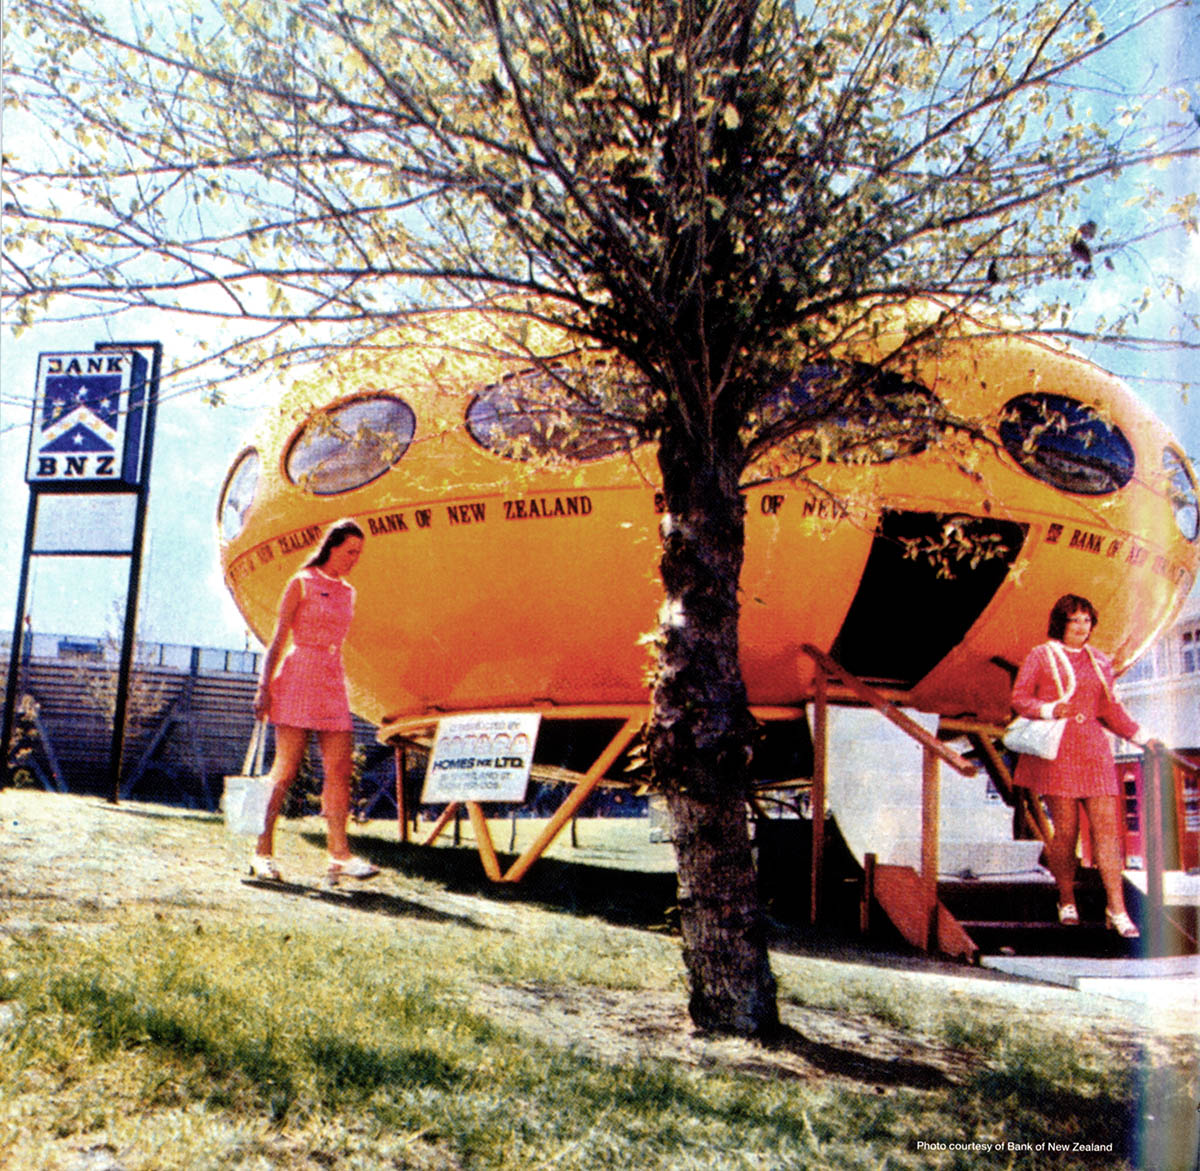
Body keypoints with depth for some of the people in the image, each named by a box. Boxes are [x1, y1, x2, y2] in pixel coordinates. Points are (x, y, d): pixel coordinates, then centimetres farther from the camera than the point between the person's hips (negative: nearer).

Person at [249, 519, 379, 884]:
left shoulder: (347, 592, 16)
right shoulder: (302, 584, -1)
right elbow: (278, 638, -4)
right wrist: (264, 687, -10)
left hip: (333, 683, 6)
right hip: (299, 678, -6)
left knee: (340, 771, -3)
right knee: (285, 771, -5)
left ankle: (339, 854, -2)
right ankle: (262, 852, 3)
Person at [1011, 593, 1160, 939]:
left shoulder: (1099, 662, 17)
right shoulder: (1041, 656, 5)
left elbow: (1109, 710, 20)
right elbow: (1019, 699, 1)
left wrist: (1140, 736, 10)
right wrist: (1050, 710, -16)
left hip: (1093, 751, 4)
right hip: (1057, 751, -4)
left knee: (1107, 826, -5)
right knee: (1065, 830, -5)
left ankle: (1117, 909, -5)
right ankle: (1067, 902, 14)